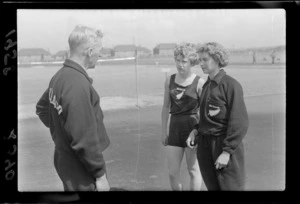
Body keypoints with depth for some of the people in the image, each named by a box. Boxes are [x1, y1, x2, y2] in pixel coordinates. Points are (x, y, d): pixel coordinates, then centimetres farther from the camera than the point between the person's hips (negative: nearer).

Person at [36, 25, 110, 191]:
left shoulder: (59, 76, 4)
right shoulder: (78, 84, -25)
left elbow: (42, 108, 22)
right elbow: (84, 139, -26)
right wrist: (100, 174, -18)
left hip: (64, 158, 9)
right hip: (80, 169, -9)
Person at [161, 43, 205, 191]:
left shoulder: (199, 83, -9)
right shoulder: (170, 80, 4)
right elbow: (166, 107, 10)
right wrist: (163, 131, 9)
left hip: (192, 128, -4)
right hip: (175, 128, 4)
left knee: (193, 170, 8)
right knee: (173, 173, 5)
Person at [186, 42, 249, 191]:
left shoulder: (231, 85, -12)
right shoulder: (206, 85, 10)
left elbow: (240, 122, -16)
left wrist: (227, 151, -18)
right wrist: (196, 130, 2)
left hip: (226, 145, -7)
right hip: (205, 144, 7)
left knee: (230, 187, 0)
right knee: (212, 187, 14)